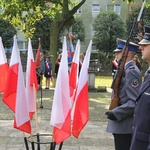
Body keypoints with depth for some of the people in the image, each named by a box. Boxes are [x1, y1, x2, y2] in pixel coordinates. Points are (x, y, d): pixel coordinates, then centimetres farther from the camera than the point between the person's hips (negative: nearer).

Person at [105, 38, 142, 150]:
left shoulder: (132, 71, -18)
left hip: (124, 125, -10)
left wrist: (116, 113, -23)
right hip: (121, 123, 10)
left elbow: (135, 101, -24)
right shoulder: (126, 70, 13)